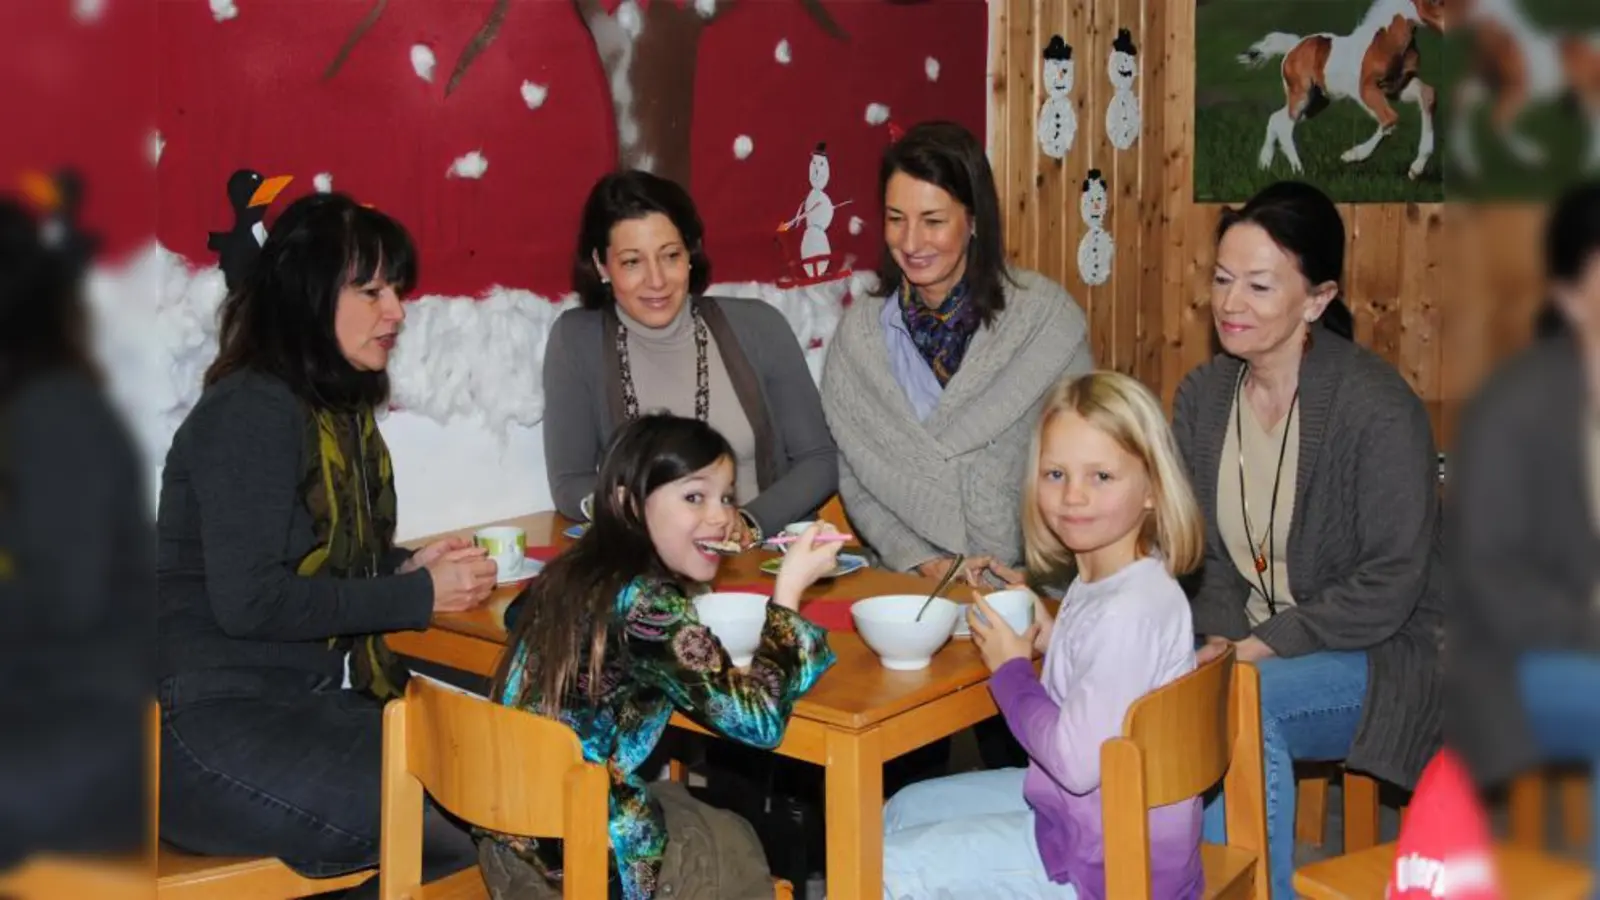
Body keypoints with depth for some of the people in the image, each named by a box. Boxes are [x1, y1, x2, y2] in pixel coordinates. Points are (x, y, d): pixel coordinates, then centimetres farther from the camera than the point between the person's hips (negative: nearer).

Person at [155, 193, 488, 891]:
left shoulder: (341, 409, 12)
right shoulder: (251, 411, -14)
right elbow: (247, 600, -20)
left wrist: (404, 568, -1)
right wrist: (417, 598, -15)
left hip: (309, 700, 9)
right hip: (211, 726, -9)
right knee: (459, 836, -20)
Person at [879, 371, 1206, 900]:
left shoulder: (1132, 609, -28)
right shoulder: (1096, 581, 1)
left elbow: (1078, 760, -28)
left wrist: (1012, 670, -15)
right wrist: (1048, 640, -1)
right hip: (1076, 808, 10)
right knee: (904, 811, 22)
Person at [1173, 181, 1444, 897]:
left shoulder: (1378, 408, -17)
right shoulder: (1203, 394, 3)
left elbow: (1387, 588, -17)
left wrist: (1257, 648, -20)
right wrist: (1219, 636, -9)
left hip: (1380, 655, -5)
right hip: (1252, 651, 6)